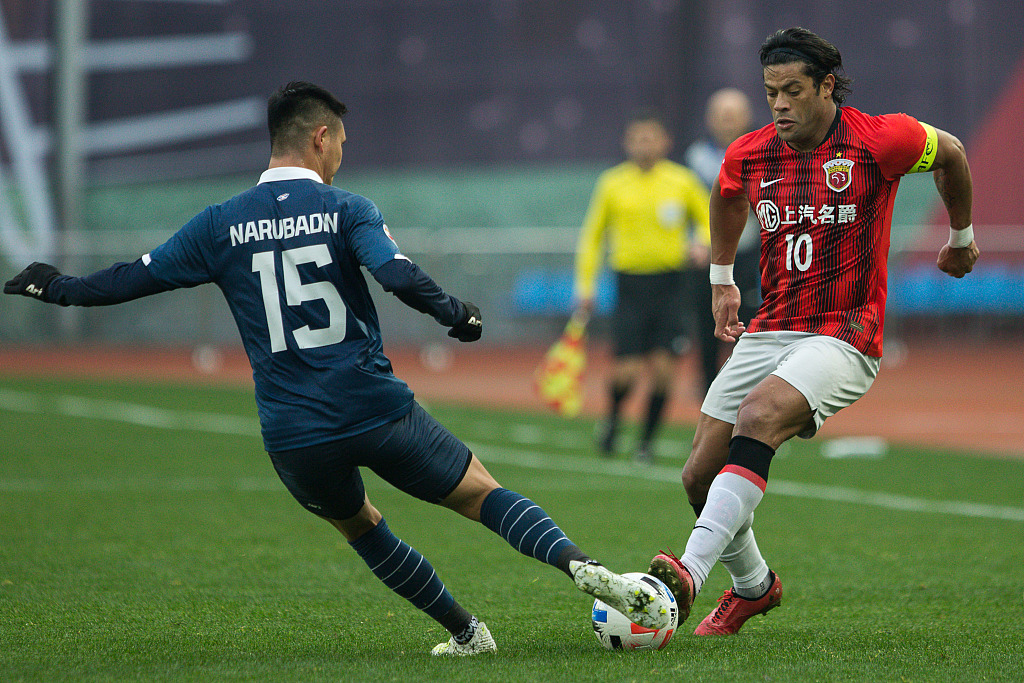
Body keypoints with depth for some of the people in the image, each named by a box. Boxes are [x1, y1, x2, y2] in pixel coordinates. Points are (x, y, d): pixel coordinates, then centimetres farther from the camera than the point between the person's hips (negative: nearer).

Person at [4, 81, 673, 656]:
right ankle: (580, 564, -17)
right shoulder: (345, 209, -2)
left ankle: (466, 631, 25)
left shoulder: (222, 224, 4)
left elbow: (135, 278, 12)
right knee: (484, 494, 7)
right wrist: (457, 313, -4)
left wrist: (60, 287, 27)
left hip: (292, 435, 2)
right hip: (377, 409, -2)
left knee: (359, 524, 28)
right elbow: (398, 275, -19)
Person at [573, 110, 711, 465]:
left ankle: (647, 440, 11)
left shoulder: (682, 180, 4)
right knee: (626, 369, -9)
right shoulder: (613, 183, 4)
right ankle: (612, 418, 23)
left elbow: (708, 220, 16)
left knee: (662, 368, -7)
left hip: (670, 284, 1)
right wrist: (585, 287, 7)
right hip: (630, 284, 0)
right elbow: (592, 236, 12)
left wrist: (703, 246, -6)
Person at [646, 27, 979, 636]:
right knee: (700, 478, 1)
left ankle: (692, 572, -43)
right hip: (769, 331, 6)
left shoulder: (878, 140, -8)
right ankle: (753, 586, 29)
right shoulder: (749, 156, 4)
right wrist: (722, 279, 33)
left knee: (757, 420, -33)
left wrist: (962, 237, 25)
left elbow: (951, 153, 12)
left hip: (844, 339, -6)